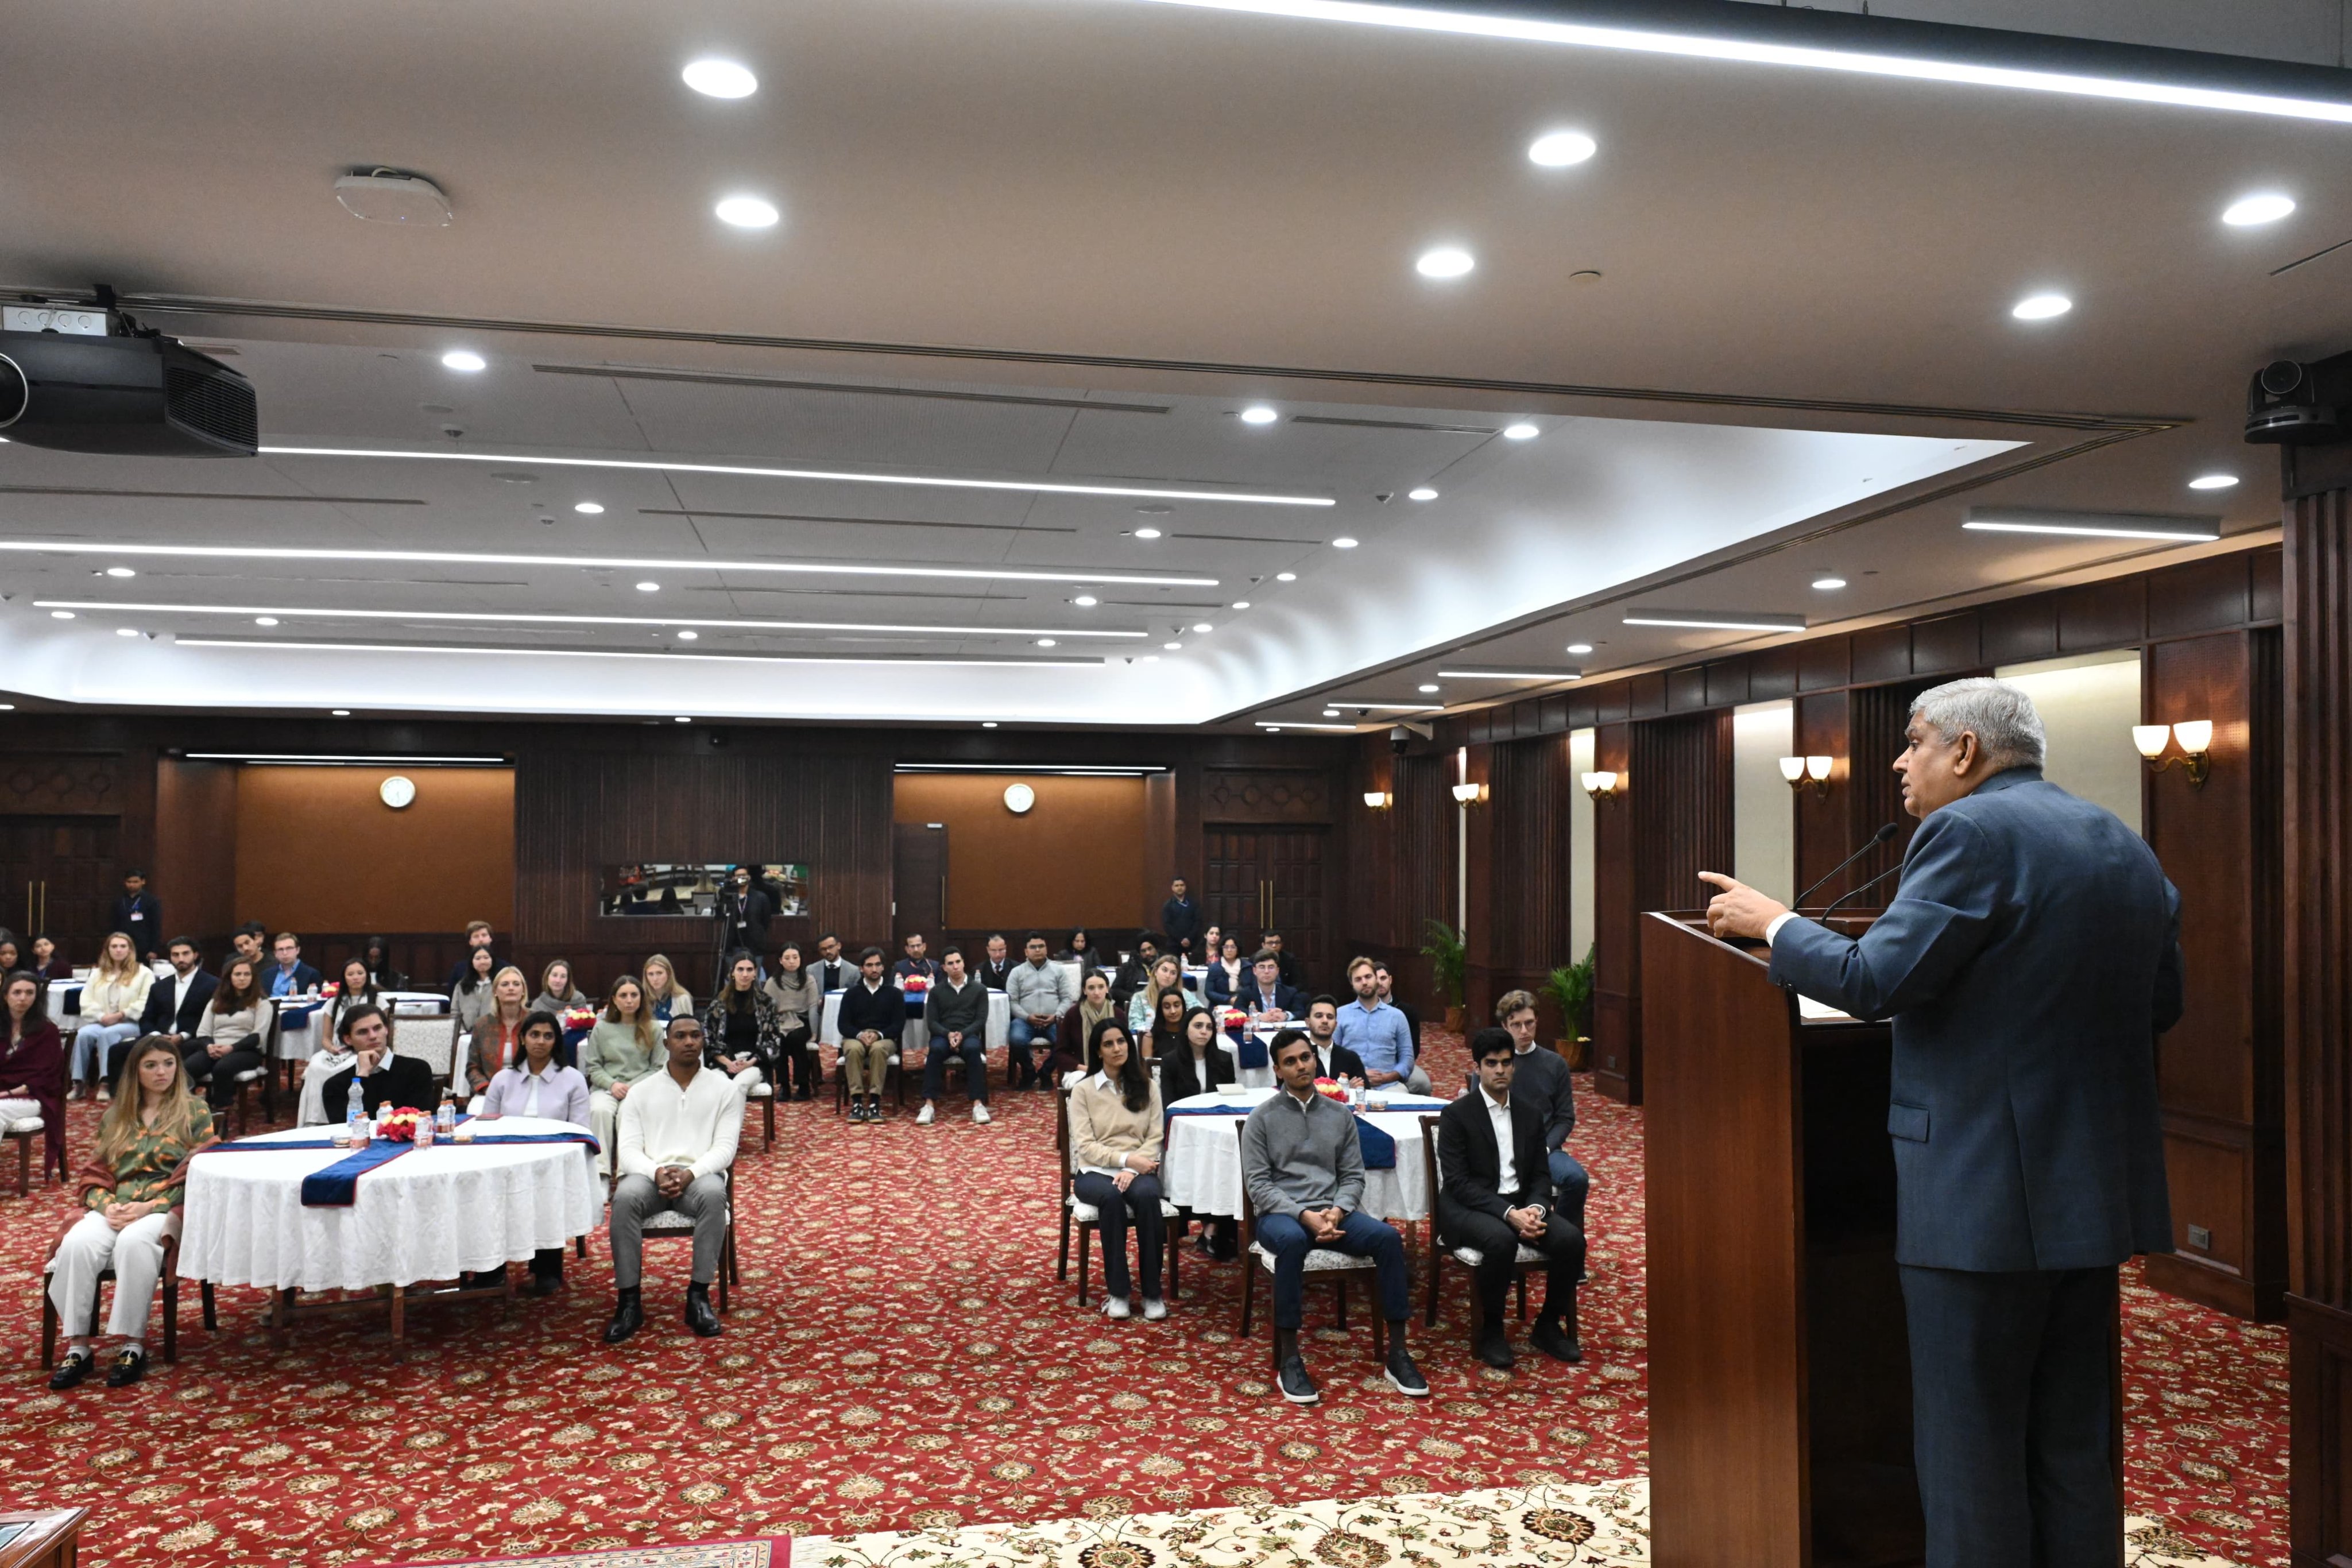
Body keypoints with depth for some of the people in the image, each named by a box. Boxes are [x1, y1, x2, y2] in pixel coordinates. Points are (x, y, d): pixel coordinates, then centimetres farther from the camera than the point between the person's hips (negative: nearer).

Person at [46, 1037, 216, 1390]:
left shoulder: (195, 1112, 7)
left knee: (133, 1242, -37)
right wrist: (106, 1205, -8)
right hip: (113, 1208, 4)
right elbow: (95, 1172, 14)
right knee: (77, 1244, -30)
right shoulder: (115, 1116, 19)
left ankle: (133, 1346, -31)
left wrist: (148, 1207, -14)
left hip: (166, 1209, -4)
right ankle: (78, 1347, -23)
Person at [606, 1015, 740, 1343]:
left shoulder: (724, 1089, 9)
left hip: (700, 1174, -1)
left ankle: (698, 1295, -26)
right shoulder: (641, 1091, 13)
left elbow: (725, 1147, 0)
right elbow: (629, 1149, 3)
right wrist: (657, 1173, -18)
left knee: (713, 1193, -37)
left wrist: (690, 1173, -19)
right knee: (625, 1196, -34)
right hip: (650, 1174, 1)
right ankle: (629, 1300, -24)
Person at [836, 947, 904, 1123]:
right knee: (854, 1049, -36)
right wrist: (860, 1035, -18)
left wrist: (878, 1035, -18)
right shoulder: (851, 993, 9)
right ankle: (857, 1102, -35)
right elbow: (843, 1025, 2)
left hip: (884, 1039, -1)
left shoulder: (894, 993, 7)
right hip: (856, 1037, 1)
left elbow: (899, 1025, 0)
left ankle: (875, 1102, -35)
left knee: (878, 1049, -37)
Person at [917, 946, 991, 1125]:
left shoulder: (979, 989, 9)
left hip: (969, 1035, -1)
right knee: (936, 1050, -35)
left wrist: (962, 1034, -17)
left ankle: (978, 1104, -37)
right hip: (943, 1035, 1)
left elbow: (981, 1020, 1)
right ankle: (928, 1104, -37)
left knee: (973, 1049, -37)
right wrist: (948, 1034, -16)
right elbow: (931, 1022, 4)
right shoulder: (936, 991, 11)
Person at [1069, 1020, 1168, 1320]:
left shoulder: (1148, 1087, 11)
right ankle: (1116, 1291, -26)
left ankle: (1152, 1292, -26)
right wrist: (1125, 1159, -18)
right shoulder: (1083, 1090, 4)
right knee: (1112, 1197, -36)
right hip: (1095, 1171, -1)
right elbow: (1085, 1145, -5)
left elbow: (1155, 1138, 2)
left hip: (1138, 1170, 1)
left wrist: (1132, 1169, -15)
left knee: (1147, 1196, -34)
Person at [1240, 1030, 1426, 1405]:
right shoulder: (1262, 1118, 1)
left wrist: (1337, 1210, -12)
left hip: (1332, 1210, 3)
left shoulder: (1341, 1115, 11)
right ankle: (1289, 1360, -29)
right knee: (1293, 1240, -39)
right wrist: (1304, 1215, -18)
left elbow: (1353, 1176, 9)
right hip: (1281, 1213, -3)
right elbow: (1257, 1183, -5)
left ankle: (1398, 1354, -18)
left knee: (1388, 1237, -25)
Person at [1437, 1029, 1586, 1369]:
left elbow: (1541, 1175, 10)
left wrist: (1535, 1208, -13)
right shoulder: (1456, 1114, -5)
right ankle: (1490, 1331, -14)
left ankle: (1548, 1326, 0)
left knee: (1572, 1239, -21)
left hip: (1521, 1203, 5)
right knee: (1501, 1240, -36)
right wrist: (1508, 1213, -24)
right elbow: (1457, 1182, -13)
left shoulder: (1531, 1115, 12)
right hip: (1469, 1207, -5)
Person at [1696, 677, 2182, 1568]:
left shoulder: (1970, 832, -14)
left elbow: (1875, 982, -19)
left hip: (1985, 1193, -9)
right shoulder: (2126, 846, 12)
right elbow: (2161, 1004, 17)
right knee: (2073, 1449, 18)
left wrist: (1772, 922, -4)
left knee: (1970, 1458, 2)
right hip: (2099, 1188, 9)